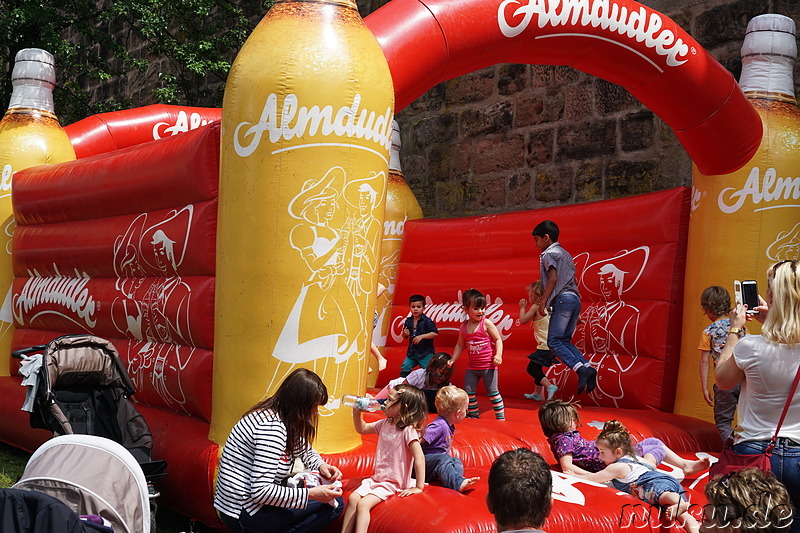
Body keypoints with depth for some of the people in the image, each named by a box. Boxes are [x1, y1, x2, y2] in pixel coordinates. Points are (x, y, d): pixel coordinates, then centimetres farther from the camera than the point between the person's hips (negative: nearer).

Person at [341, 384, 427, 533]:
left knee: (363, 504, -22)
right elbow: (362, 429, 23)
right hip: (377, 478, 7)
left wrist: (418, 487, -26)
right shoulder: (385, 424, 8)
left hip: (393, 484, -7)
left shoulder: (408, 430, -18)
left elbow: (419, 458, -24)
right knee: (353, 498, -10)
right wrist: (357, 412, 5)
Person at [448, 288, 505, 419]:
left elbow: (498, 339, -7)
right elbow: (460, 345, 15)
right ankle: (474, 415, 22)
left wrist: (498, 355, -20)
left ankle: (500, 417, 8)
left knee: (492, 391, -1)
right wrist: (452, 360, 12)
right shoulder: (463, 327, 4)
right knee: (468, 391, 8)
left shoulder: (486, 323, -9)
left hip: (488, 365, -5)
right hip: (472, 366, 5)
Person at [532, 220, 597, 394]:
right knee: (565, 340, 11)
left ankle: (581, 369, -25)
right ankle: (588, 368, -5)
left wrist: (543, 301, -12)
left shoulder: (549, 253, -1)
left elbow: (553, 278, -14)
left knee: (554, 341, -10)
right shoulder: (565, 254, 26)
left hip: (562, 299, -9)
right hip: (575, 298, 9)